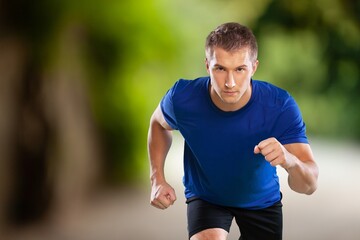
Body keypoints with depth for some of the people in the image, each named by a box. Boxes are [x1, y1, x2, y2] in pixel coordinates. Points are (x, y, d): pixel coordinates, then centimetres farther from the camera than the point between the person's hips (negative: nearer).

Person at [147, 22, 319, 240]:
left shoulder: (280, 106, -32)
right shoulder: (182, 98, -28)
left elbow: (310, 185, -37)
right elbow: (159, 123, -1)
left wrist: (290, 161, -60)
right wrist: (158, 179, -13)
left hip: (262, 200, 1)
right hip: (205, 196, -1)